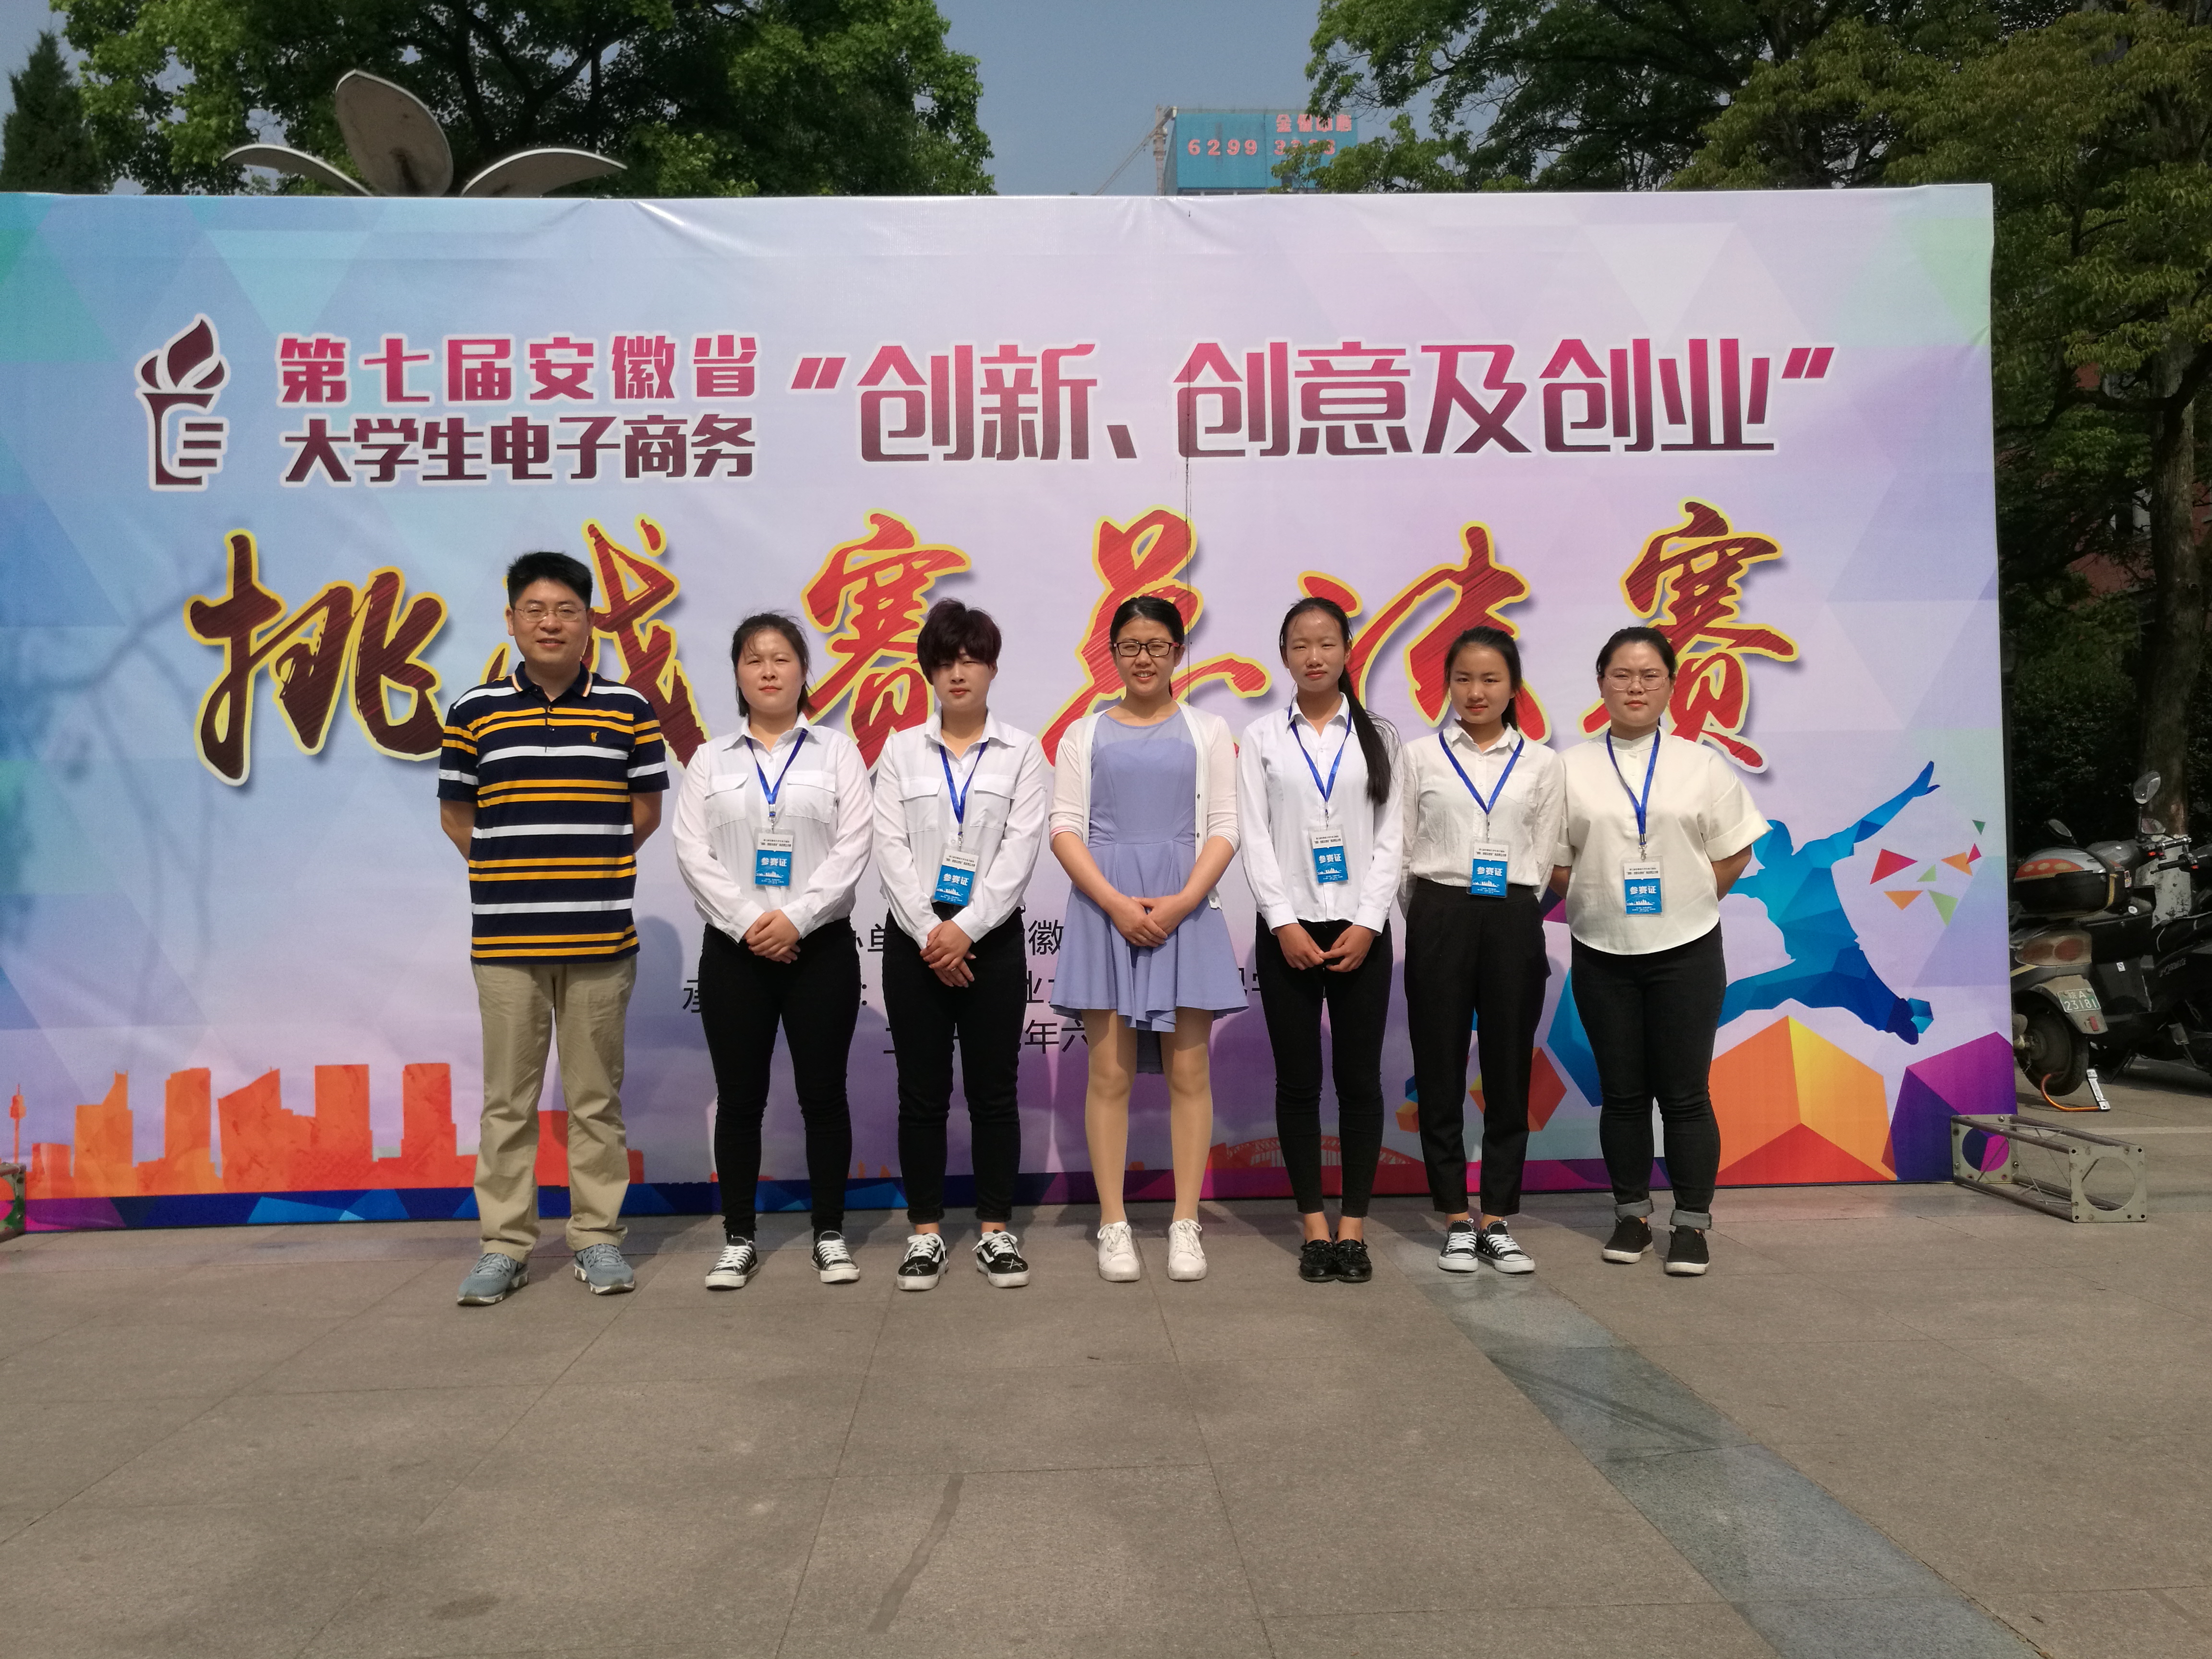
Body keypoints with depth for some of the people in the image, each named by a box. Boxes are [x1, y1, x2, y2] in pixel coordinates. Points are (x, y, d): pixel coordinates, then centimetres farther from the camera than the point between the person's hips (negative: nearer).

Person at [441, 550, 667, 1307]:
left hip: (600, 938, 0)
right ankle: (505, 1244, 18)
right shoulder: (474, 711, 4)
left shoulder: (627, 710, 3)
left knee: (596, 1097, 8)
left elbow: (646, 811, 8)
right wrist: (511, 875, 5)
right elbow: (456, 815, 11)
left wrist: (588, 869, 6)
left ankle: (598, 1236, 19)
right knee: (507, 1099, 7)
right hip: (505, 939, 0)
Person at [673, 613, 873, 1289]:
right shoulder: (710, 759, 9)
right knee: (739, 1097, 5)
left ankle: (830, 1235, 15)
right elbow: (692, 852, -1)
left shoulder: (837, 751, 5)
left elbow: (852, 847, -5)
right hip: (733, 949, 1)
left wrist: (796, 918, -15)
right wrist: (747, 923, -13)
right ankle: (738, 1240, 17)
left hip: (820, 946, -1)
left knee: (823, 1092, 3)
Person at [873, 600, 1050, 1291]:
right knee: (922, 1091, 5)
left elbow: (1020, 850, -6)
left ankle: (995, 1231, 15)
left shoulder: (1022, 752, 3)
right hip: (915, 938, 1)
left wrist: (966, 929, -16)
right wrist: (929, 932, -13)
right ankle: (925, 1233, 15)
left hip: (991, 940, -1)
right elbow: (890, 850, -2)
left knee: (993, 1090, 4)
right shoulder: (900, 750, 6)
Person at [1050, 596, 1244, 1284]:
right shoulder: (1086, 734, 11)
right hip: (1104, 907, 0)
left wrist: (1181, 903, -11)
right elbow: (1065, 828, 3)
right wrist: (1115, 903, -12)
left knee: (1188, 1070, 1)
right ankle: (1113, 1224, 8)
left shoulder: (1207, 730, 11)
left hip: (1184, 908, 0)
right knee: (1111, 1072, 0)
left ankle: (1185, 1224, 9)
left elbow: (1224, 829, 4)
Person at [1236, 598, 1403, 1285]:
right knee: (1298, 1080, 3)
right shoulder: (1262, 738, 5)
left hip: (1360, 928, 0)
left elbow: (1391, 836, 1)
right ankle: (1314, 1228, 13)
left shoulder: (1378, 737, 7)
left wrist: (1367, 924, -9)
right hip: (1288, 927, 0)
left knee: (1360, 1077, 2)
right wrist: (1284, 924, -10)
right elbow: (1255, 839, 0)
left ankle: (1354, 1228, 12)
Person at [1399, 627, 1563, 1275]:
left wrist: (1507, 910, 2)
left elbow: (1542, 858, 7)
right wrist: (1435, 919, 5)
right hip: (1439, 918, 0)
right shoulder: (1421, 758, 5)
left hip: (1513, 922, 1)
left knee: (1509, 1070, 5)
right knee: (1440, 1072, 3)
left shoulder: (1541, 764, 6)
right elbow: (1403, 851, 7)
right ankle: (1456, 1221, 15)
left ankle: (1499, 1220, 17)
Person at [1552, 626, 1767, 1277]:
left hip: (1685, 952, -1)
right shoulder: (1571, 768, 2)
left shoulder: (1701, 765, 3)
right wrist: (1601, 903, -3)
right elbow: (1555, 862, 5)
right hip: (1602, 955, 1)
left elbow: (1733, 854, 6)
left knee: (1685, 1093, 2)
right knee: (1622, 1093, 9)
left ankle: (1692, 1224, 13)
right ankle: (1631, 1216, 21)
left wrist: (1689, 903, -2)